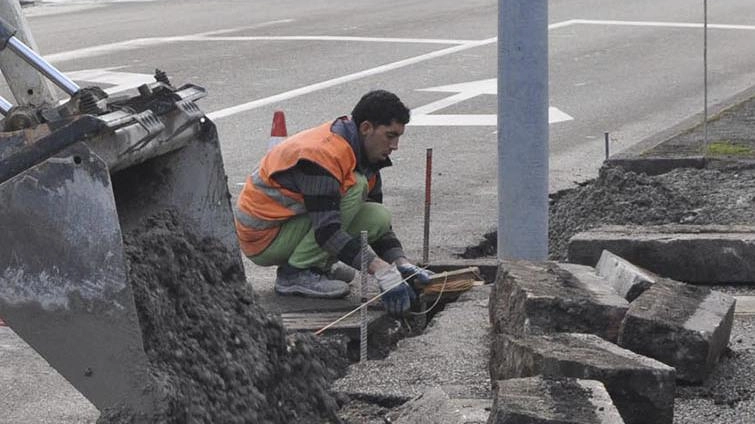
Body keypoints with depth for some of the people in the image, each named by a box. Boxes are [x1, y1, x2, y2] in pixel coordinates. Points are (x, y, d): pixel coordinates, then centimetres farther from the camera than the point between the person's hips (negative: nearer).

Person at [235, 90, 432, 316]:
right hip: (262, 237, -9)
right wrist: (382, 271, -37)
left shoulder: (362, 153, 3)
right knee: (354, 189, -24)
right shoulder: (322, 153, -27)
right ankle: (296, 273, -17)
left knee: (379, 217, -7)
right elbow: (327, 232, -33)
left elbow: (377, 223, 9)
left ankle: (318, 266, 9)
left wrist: (402, 263, -8)